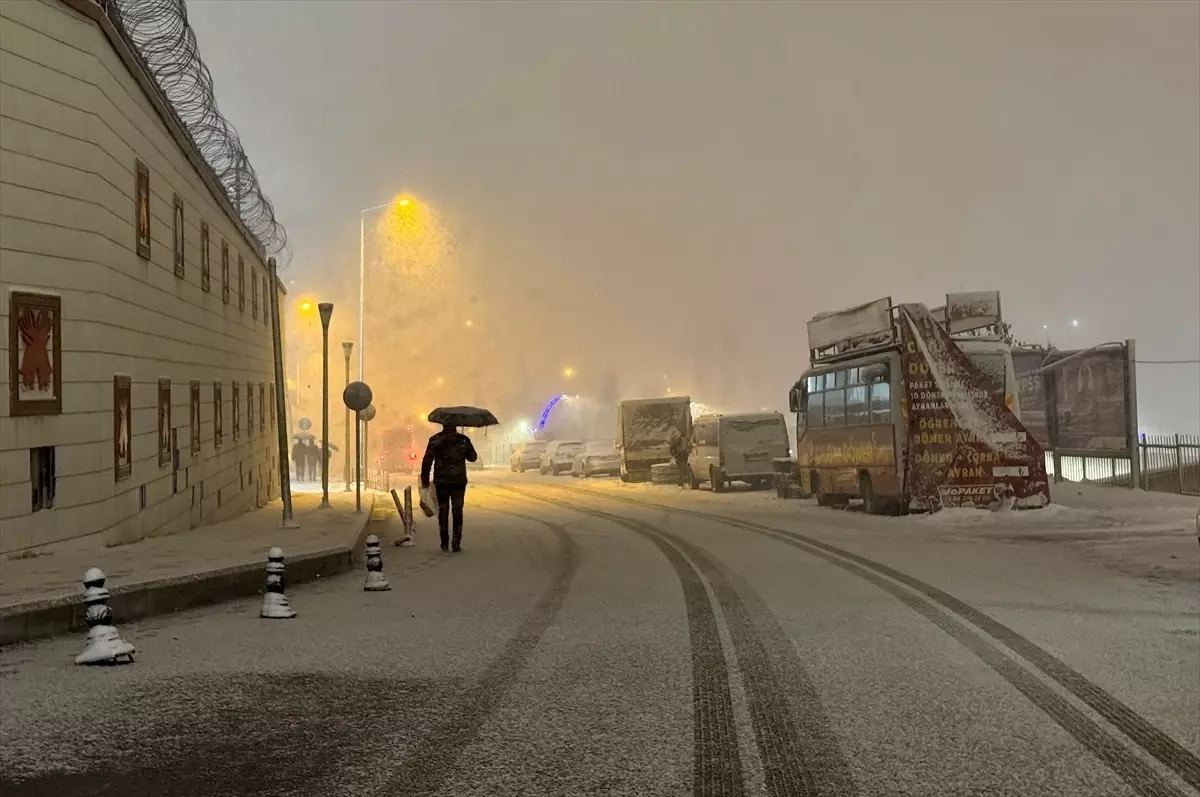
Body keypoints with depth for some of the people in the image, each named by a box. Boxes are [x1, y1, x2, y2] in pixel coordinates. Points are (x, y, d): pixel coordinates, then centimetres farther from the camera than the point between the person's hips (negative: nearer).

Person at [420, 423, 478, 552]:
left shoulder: (434, 440, -5)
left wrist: (425, 480, -2)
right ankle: (456, 543, -1)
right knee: (457, 512, 5)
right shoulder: (463, 440, -3)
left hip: (441, 482, 0)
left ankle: (444, 543, 13)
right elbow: (473, 457, 10)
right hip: (459, 481, 0)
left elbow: (427, 461, -8)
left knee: (443, 512, 11)